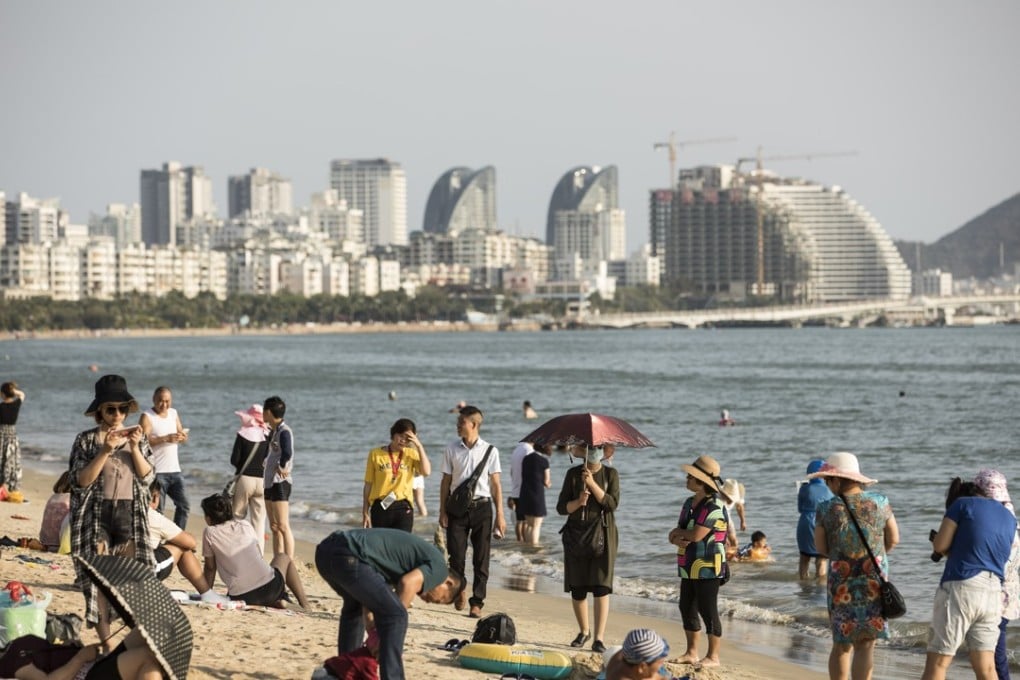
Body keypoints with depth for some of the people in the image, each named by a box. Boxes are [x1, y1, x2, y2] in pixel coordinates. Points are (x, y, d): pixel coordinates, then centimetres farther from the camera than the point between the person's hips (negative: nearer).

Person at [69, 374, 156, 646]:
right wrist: (105, 451, -16)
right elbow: (81, 481, -8)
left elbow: (147, 476, 0)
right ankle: (105, 642, -3)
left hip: (130, 514, 2)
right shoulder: (86, 440, 1)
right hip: (97, 515, -2)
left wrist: (134, 447, -11)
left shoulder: (138, 439, 9)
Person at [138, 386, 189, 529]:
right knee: (157, 510, -5)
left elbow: (182, 434, 16)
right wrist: (166, 438, -29)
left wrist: (182, 436, -9)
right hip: (156, 471, -6)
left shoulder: (173, 413, 13)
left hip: (174, 470, 6)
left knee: (184, 505, 4)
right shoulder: (147, 416, -7)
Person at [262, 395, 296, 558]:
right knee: (274, 527, 12)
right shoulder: (272, 431, 14)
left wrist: (281, 467, -17)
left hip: (280, 482, -10)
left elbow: (287, 453, -30)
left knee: (283, 526, -12)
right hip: (269, 482, 10)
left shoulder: (284, 431, -14)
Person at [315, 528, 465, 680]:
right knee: (395, 615, -3)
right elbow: (408, 584, -11)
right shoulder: (438, 566, 7)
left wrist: (372, 629, 21)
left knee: (354, 606, 34)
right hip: (347, 556, -10)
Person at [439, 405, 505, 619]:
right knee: (456, 555, -1)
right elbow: (446, 481, 7)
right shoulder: (452, 449, 4)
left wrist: (500, 515, -1)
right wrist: (442, 512, 3)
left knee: (481, 559, 0)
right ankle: (460, 589, 25)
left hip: (481, 506, -1)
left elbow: (495, 484, 2)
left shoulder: (489, 450, 0)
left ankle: (477, 603, 6)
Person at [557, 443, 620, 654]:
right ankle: (583, 631, 27)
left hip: (602, 535, -2)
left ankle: (599, 638, -13)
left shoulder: (610, 474, 3)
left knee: (601, 587, -11)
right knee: (577, 587, 6)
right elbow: (561, 507, 3)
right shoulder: (573, 474, 5)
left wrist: (592, 483, -19)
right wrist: (578, 502, -16)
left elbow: (612, 503, -11)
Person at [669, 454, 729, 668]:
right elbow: (675, 535, 12)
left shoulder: (714, 507, -16)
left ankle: (713, 656, 3)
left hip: (708, 568, -9)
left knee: (708, 611, -4)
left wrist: (677, 532, -4)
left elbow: (696, 534, -23)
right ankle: (691, 652, 22)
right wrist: (677, 539, -12)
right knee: (687, 609, 12)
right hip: (689, 568, 9)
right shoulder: (689, 504, 13)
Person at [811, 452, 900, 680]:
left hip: (841, 584, 0)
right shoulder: (879, 502, -5)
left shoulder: (826, 509, -9)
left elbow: (821, 548, 0)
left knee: (842, 644, 14)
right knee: (866, 645, 3)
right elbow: (893, 540, 3)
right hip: (875, 583, 0)